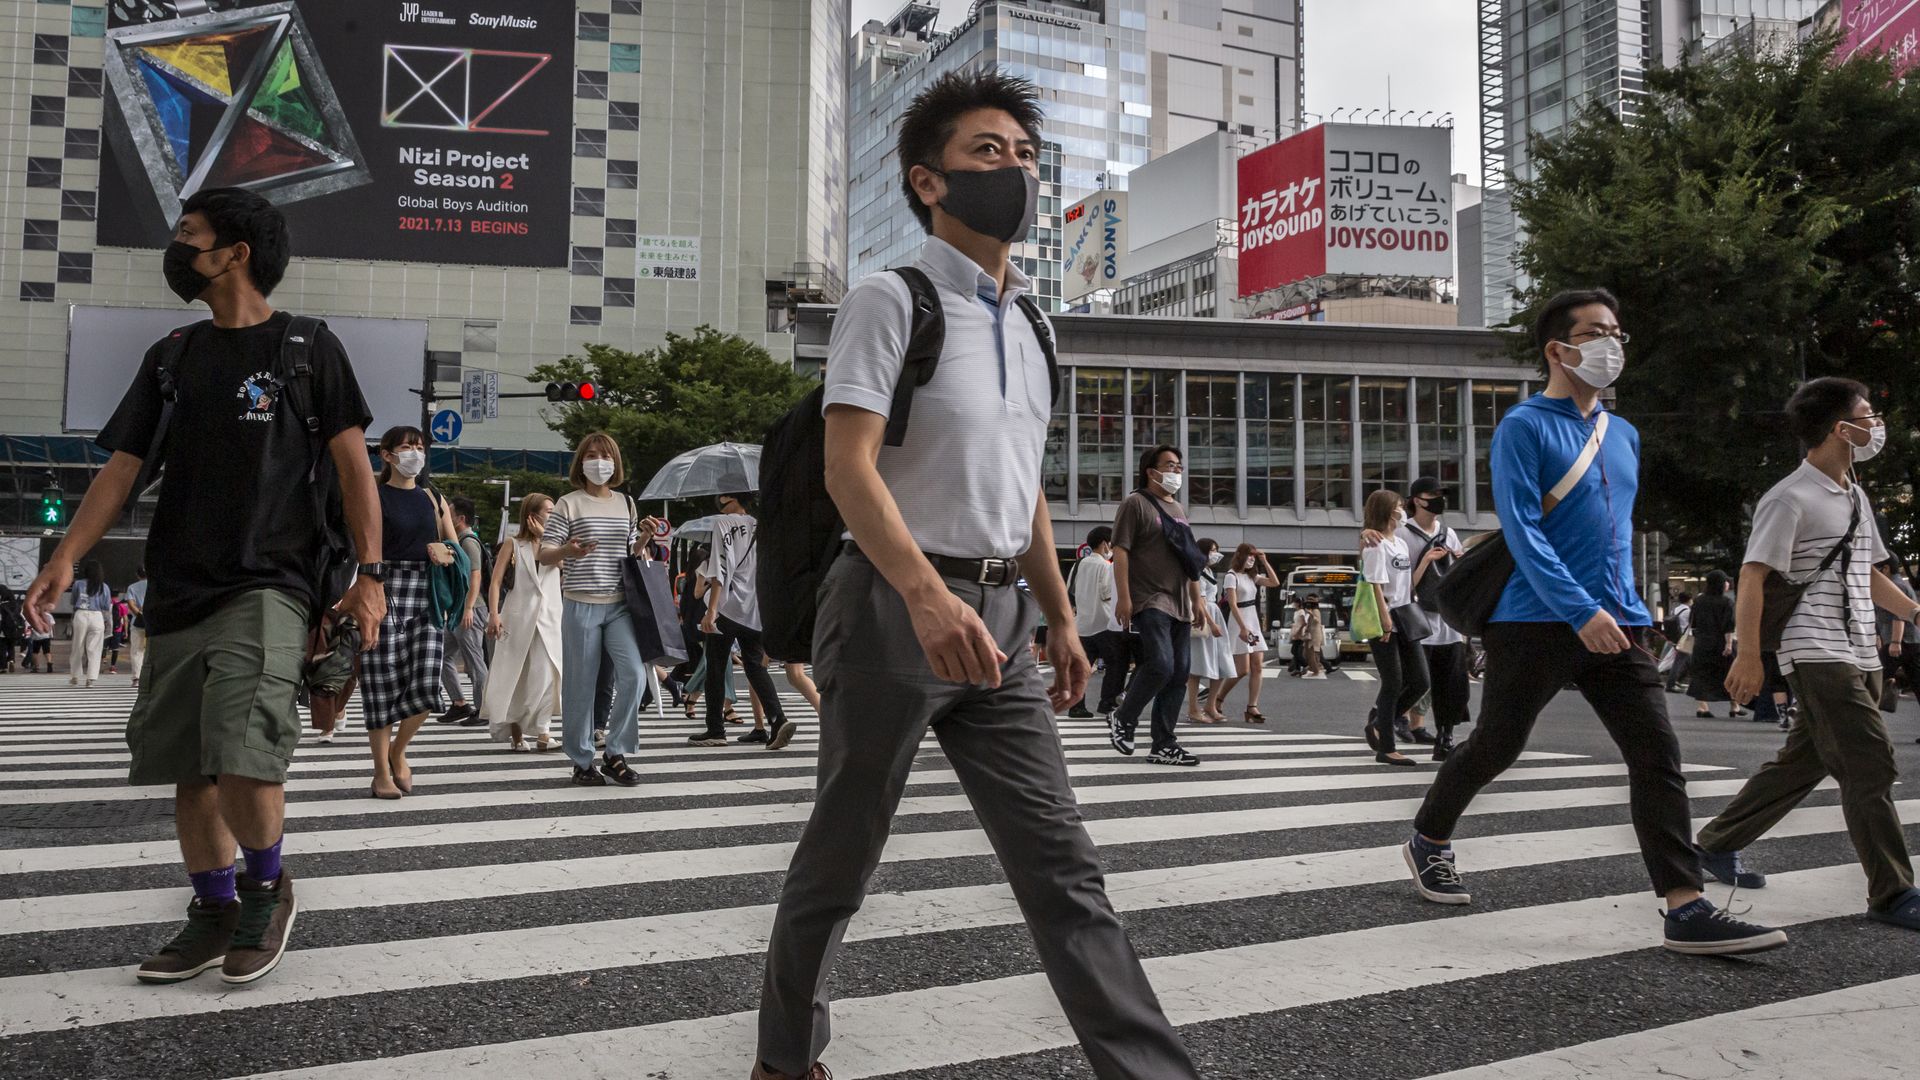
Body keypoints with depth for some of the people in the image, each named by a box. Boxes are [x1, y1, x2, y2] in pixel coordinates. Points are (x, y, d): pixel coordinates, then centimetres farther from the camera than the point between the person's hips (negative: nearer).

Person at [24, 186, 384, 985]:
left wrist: (370, 574, -9)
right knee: (189, 767, 8)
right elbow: (122, 466, 11)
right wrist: (67, 557, -1)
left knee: (243, 756, -19)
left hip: (268, 588, -5)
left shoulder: (306, 349, 1)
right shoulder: (172, 357, 14)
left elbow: (352, 466, -2)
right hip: (178, 591, 6)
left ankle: (267, 888, 7)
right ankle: (216, 914, 23)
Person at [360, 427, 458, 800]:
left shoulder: (432, 499, 16)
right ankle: (382, 773, 8)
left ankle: (397, 752, 20)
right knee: (383, 685, -3)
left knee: (426, 685, -5)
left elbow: (454, 549, 19)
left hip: (426, 597, 4)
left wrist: (438, 553, -2)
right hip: (386, 592, -4)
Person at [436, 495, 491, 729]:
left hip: (469, 612, -10)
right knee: (443, 658, 12)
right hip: (456, 612, 10)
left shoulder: (469, 542, -11)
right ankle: (459, 705, 16)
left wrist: (469, 608, -26)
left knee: (475, 662, -6)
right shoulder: (460, 542, 20)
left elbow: (475, 576, -20)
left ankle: (484, 712, -2)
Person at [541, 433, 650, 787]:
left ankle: (615, 752, 3)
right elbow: (544, 555, -2)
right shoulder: (568, 505, 0)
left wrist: (644, 538, 0)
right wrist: (568, 550, -23)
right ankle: (582, 760, 14)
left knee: (633, 674, -11)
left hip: (620, 605, 3)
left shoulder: (626, 504, 14)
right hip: (580, 604, -3)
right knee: (580, 684, 1)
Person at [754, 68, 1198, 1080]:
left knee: (1060, 863, 3)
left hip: (999, 617, 6)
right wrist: (928, 595, -31)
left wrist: (1060, 619, 20)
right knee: (840, 854, 8)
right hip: (894, 607, -6)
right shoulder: (890, 300, -7)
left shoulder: (1028, 327, 16)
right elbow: (848, 467, -18)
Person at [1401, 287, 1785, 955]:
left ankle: (1686, 910, -3)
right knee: (1495, 747, 6)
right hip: (1537, 623, -6)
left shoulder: (1624, 435, 15)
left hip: (1615, 624, 6)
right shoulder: (1524, 428, -7)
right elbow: (1522, 531, -16)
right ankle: (1428, 841, 29)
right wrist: (1582, 611, -22)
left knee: (1657, 754, -4)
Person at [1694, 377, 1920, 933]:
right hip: (1818, 655, -9)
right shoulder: (1790, 499, -11)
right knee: (1870, 768, -9)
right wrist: (1749, 656, -18)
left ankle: (1717, 845, 25)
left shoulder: (1855, 496, 18)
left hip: (1860, 654, 9)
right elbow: (1752, 578, -14)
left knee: (1804, 762, 13)